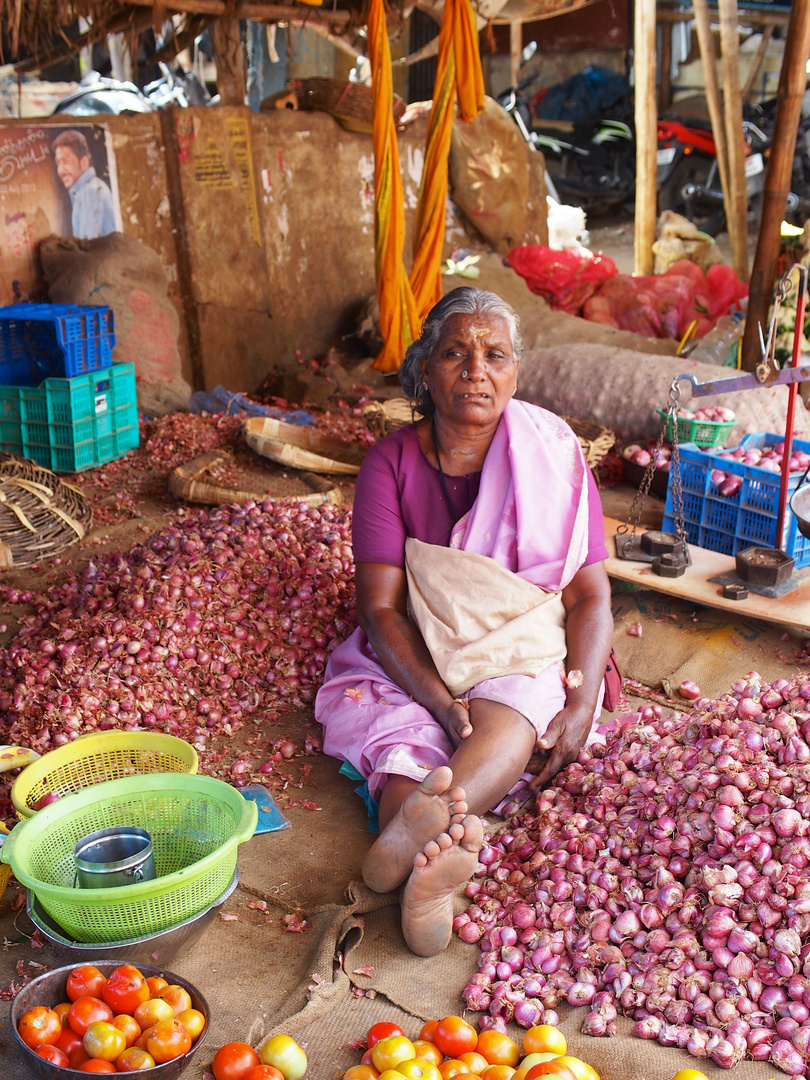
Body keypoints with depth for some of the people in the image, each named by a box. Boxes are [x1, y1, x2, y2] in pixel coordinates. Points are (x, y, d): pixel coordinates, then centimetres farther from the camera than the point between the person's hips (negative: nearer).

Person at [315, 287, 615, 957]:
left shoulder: (554, 455, -1)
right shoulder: (392, 462, -3)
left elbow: (590, 594, -4)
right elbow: (380, 607, -10)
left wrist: (583, 704, -21)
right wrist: (441, 703, -26)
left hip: (525, 656, -1)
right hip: (414, 663, 1)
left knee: (513, 712, -35)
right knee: (395, 727, -31)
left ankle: (418, 829, -61)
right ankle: (432, 863, -57)